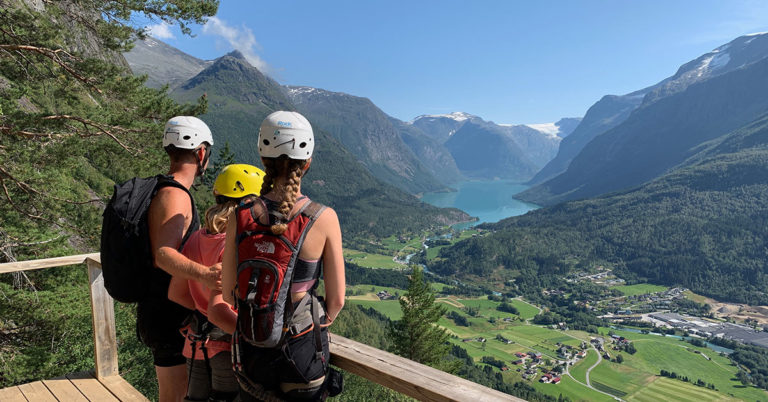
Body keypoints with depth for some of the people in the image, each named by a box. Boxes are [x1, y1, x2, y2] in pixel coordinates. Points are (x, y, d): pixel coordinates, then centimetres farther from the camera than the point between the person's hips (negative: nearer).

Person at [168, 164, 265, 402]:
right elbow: (218, 310, -28)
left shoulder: (196, 239, -1)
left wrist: (202, 309, 9)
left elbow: (176, 294, 4)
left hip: (197, 345, 7)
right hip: (230, 347, -7)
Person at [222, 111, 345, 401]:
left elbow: (228, 293, -1)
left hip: (251, 345, 2)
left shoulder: (241, 217, -12)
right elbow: (337, 300, -10)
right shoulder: (325, 218, -18)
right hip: (302, 350, -2)